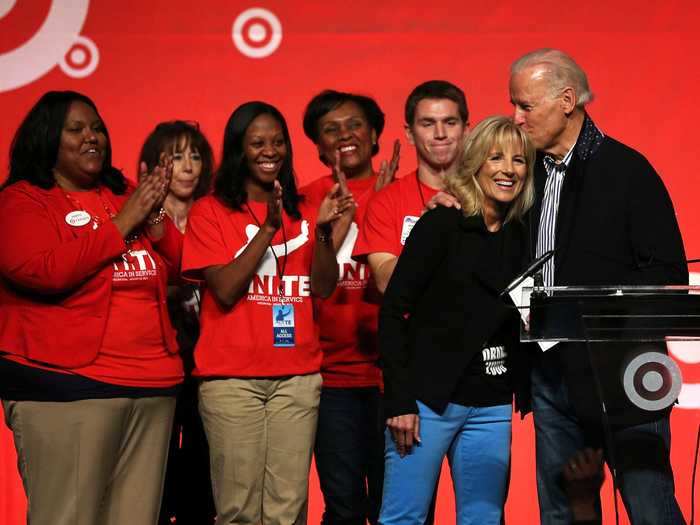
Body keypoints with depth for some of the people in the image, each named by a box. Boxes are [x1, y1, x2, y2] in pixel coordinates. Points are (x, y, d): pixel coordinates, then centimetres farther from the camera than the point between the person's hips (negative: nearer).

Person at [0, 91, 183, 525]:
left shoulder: (123, 194, 18)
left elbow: (176, 269, 15)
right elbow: (46, 272, -17)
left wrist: (153, 213, -2)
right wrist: (123, 223, -10)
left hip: (152, 383, 6)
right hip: (67, 387, -6)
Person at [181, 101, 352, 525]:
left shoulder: (302, 212, 14)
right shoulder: (210, 211, 2)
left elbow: (324, 288, 4)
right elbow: (225, 291, -9)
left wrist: (323, 230, -11)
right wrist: (269, 227, -15)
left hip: (298, 376, 3)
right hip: (231, 378, -3)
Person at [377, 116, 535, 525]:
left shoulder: (520, 237, 10)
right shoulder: (441, 225, -6)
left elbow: (521, 324, 15)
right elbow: (393, 311, -9)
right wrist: (399, 400, -14)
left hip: (492, 408, 6)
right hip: (429, 398, -5)